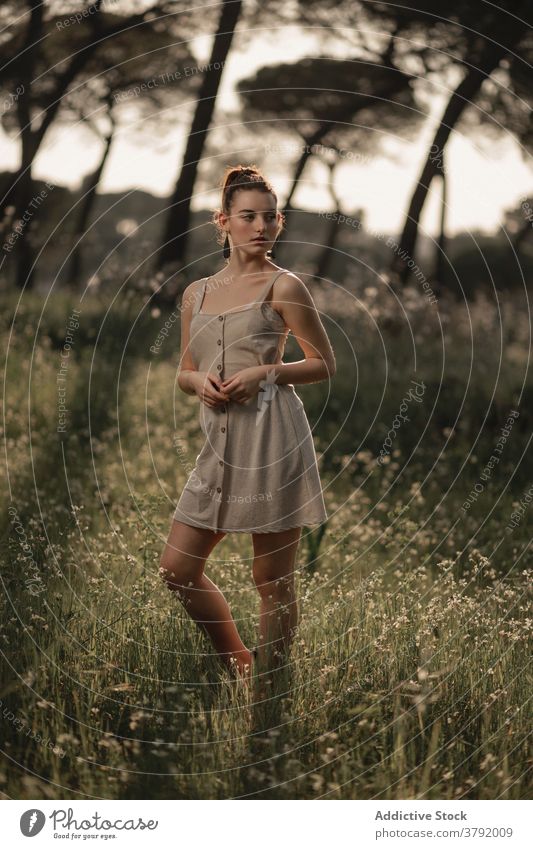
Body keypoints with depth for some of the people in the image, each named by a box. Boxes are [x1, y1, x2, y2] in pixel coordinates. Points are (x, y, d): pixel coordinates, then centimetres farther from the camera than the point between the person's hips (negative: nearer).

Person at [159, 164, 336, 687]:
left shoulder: (282, 286, 0)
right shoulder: (196, 293, 15)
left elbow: (325, 364, 3)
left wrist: (265, 372, -12)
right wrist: (198, 380, -2)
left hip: (271, 438, -6)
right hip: (220, 444, 6)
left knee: (272, 579, 0)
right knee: (177, 570, 6)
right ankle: (238, 664, 25)